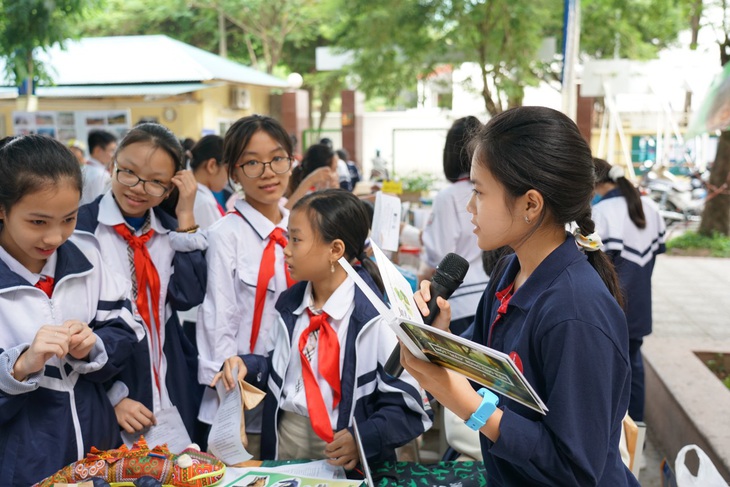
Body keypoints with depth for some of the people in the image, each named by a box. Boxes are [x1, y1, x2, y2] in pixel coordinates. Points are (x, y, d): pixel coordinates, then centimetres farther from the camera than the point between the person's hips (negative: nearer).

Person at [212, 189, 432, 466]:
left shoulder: (374, 318, -16)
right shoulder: (290, 305, 4)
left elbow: (410, 405, -14)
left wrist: (364, 439, -27)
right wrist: (248, 366, 0)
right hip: (281, 442, 5)